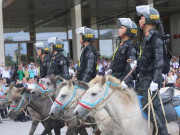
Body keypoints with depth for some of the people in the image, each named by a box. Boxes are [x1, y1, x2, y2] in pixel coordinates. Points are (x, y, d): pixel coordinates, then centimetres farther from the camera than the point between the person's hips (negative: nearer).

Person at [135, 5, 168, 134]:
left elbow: (159, 62, -20)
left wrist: (155, 81, -26)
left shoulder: (155, 38, -14)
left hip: (151, 78, -10)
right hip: (143, 77, 10)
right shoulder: (146, 37, 15)